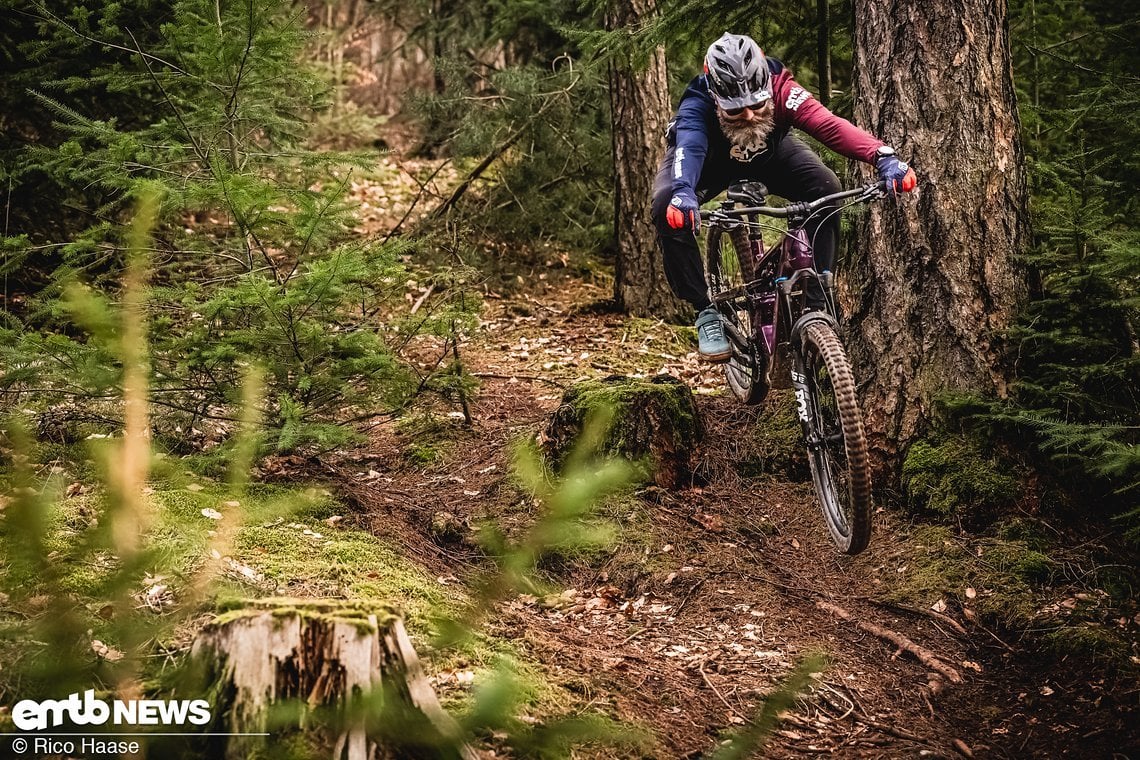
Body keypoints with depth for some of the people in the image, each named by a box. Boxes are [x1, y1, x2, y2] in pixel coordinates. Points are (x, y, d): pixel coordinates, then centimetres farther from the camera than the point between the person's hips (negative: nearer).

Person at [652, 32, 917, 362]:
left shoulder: (780, 90, -35)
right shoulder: (697, 105, -39)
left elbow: (829, 124, -48)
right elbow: (689, 147, -58)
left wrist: (884, 157, -64)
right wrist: (683, 192, -80)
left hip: (769, 150, 2)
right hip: (711, 156, -2)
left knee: (826, 189, -26)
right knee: (668, 208, -32)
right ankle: (706, 313, -18)